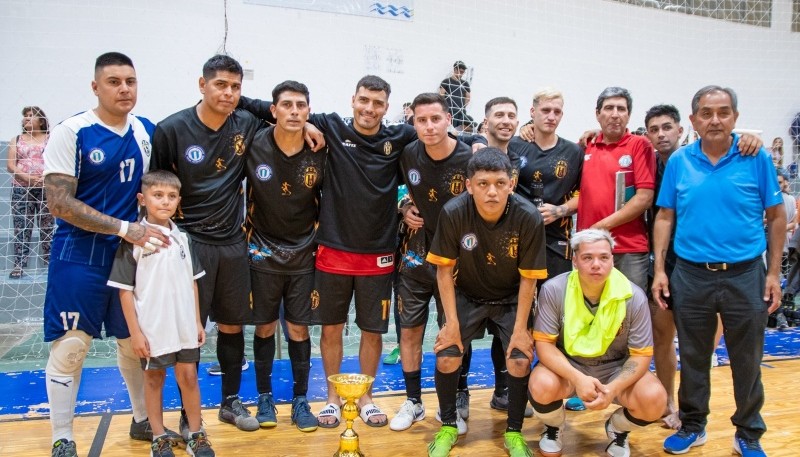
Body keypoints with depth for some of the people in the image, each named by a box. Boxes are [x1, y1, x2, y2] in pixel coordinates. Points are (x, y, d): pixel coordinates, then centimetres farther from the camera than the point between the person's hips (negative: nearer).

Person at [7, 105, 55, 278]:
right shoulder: (16, 140, 14)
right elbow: (10, 165, 4)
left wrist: (46, 178, -17)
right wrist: (27, 177, -13)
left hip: (46, 188, -1)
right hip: (21, 189, 2)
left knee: (48, 226, 0)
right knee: (21, 227, -2)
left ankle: (51, 262, 4)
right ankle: (19, 265, -1)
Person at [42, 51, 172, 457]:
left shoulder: (147, 130, 4)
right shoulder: (71, 132, -12)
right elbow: (59, 202, -17)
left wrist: (157, 224, 0)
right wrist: (125, 228, -22)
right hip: (79, 256, -5)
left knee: (136, 341, 15)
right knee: (70, 347, -1)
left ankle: (143, 421, 33)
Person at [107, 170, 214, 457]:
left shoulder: (182, 237, 5)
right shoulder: (133, 240, -9)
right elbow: (125, 290, -8)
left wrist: (197, 321, 9)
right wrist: (134, 331, -10)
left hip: (184, 326, 4)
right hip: (151, 328, -3)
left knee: (188, 376, 10)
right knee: (154, 379, 11)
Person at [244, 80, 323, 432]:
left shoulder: (320, 152, -8)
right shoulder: (254, 145, -11)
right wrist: (249, 234, 0)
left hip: (303, 254, 1)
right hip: (263, 252, 0)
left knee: (299, 328, 6)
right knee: (265, 326, 9)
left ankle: (300, 400, 20)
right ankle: (265, 397, 25)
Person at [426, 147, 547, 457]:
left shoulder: (529, 218, -26)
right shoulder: (453, 213, -26)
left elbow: (528, 278, -15)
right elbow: (444, 270, -14)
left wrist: (520, 328, -12)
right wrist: (451, 322, -13)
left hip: (511, 300, 0)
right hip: (467, 296, 0)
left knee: (520, 360, -12)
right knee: (446, 357, -10)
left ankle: (514, 432, 14)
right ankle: (448, 426, 16)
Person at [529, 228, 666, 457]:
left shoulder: (634, 297, -17)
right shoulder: (553, 290, -20)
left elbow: (641, 354, -11)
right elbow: (544, 343, -17)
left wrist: (614, 389, -29)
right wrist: (577, 378, -33)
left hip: (616, 367, 1)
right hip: (567, 365, -1)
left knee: (654, 400, -26)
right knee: (542, 387, -33)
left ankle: (617, 429, 12)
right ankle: (554, 427, 8)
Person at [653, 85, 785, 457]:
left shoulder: (757, 158, -2)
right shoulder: (679, 161, 1)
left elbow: (776, 217, 1)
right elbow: (665, 217, 4)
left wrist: (773, 273, -2)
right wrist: (659, 269, -1)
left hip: (745, 275, -1)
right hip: (691, 275, 1)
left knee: (747, 361, 11)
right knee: (693, 358, 13)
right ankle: (692, 426, 31)